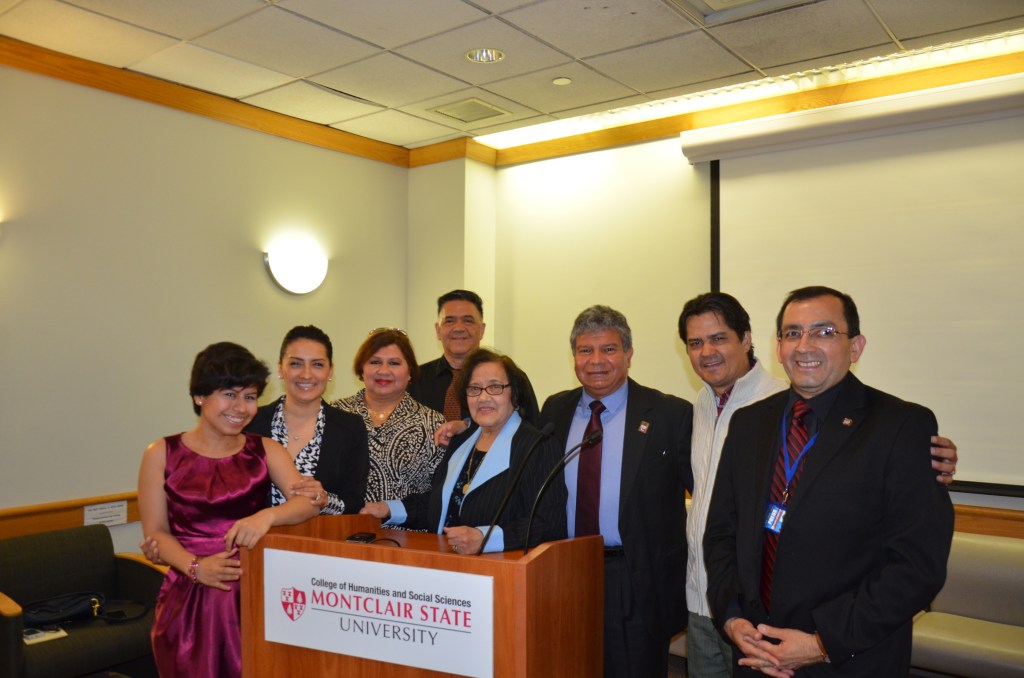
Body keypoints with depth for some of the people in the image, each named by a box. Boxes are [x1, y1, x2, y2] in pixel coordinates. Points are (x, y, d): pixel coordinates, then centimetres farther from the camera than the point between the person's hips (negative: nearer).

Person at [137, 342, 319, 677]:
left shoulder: (266, 450, 4)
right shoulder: (162, 454, 2)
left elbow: (309, 501, -10)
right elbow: (156, 532, 2)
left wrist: (269, 515, -30)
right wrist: (195, 566, -15)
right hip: (190, 599, 0)